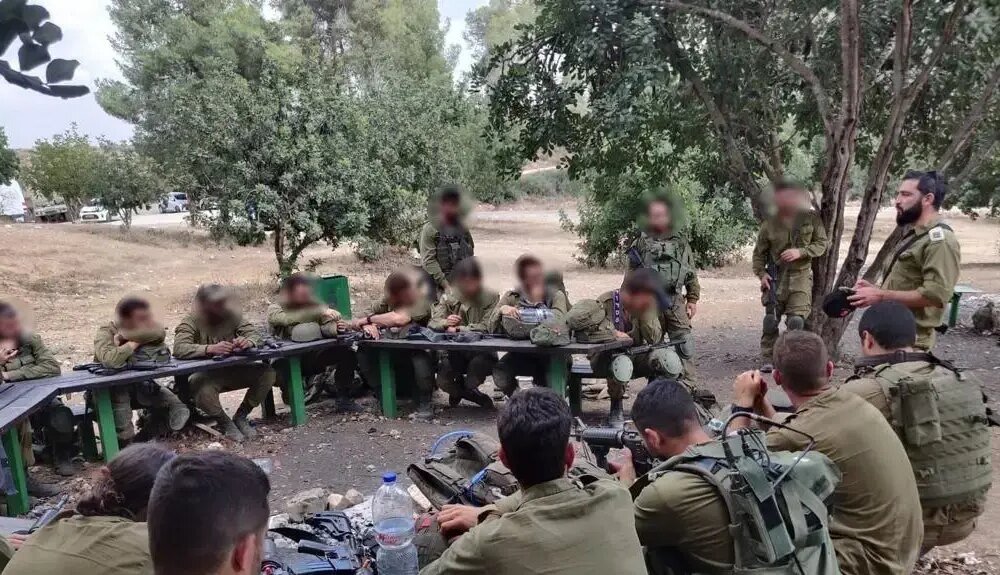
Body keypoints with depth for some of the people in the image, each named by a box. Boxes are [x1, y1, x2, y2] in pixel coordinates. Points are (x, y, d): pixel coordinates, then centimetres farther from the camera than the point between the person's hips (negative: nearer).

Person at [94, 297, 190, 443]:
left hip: (139, 383, 3)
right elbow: (110, 360, -41)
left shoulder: (147, 328, -7)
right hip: (108, 389, -3)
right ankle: (124, 443, -17)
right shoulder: (105, 332, -21)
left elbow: (159, 332, -31)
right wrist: (133, 343, -29)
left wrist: (124, 336, -29)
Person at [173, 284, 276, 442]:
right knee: (202, 389, -39)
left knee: (268, 373, -17)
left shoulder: (232, 316, 0)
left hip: (232, 370, 4)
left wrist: (248, 342, -31)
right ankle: (225, 422, -8)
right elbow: (179, 349, -28)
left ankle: (241, 417, 1)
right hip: (205, 374, -4)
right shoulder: (191, 322, -12)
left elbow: (256, 334, -5)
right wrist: (210, 348, -43)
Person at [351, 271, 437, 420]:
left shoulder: (420, 302, -18)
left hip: (416, 351, -5)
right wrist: (367, 325, -26)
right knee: (364, 352, -17)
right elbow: (365, 317, -1)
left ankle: (425, 405, -18)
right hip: (392, 352, 5)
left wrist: (368, 320, -25)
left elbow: (399, 319, -36)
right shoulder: (387, 300, 2)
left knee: (421, 358, -37)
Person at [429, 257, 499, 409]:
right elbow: (432, 323, -4)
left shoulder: (491, 297, -4)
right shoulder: (448, 298, 6)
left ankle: (460, 390, 3)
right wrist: (445, 322, -27)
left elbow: (486, 328, -16)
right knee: (444, 381, -23)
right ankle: (479, 398, 12)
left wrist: (457, 329, -21)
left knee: (478, 363, -36)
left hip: (482, 352, -2)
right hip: (454, 352, 2)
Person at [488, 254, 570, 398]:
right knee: (500, 371, -26)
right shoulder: (511, 297, 8)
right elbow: (491, 328, 0)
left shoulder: (556, 295, 4)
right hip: (522, 355, 2)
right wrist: (501, 309, -17)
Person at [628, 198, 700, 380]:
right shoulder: (641, 244, 3)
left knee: (683, 343, -3)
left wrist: (692, 299, 4)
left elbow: (692, 274, 11)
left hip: (676, 302, 1)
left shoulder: (681, 242, 9)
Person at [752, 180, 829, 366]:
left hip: (801, 276, -1)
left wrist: (800, 252, -14)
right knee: (771, 320, 1)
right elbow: (759, 252, 8)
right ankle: (768, 360, 12)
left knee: (796, 320, -10)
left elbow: (823, 243, 2)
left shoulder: (811, 219, 0)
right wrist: (761, 273, -6)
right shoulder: (770, 224, 1)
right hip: (776, 277, 1)